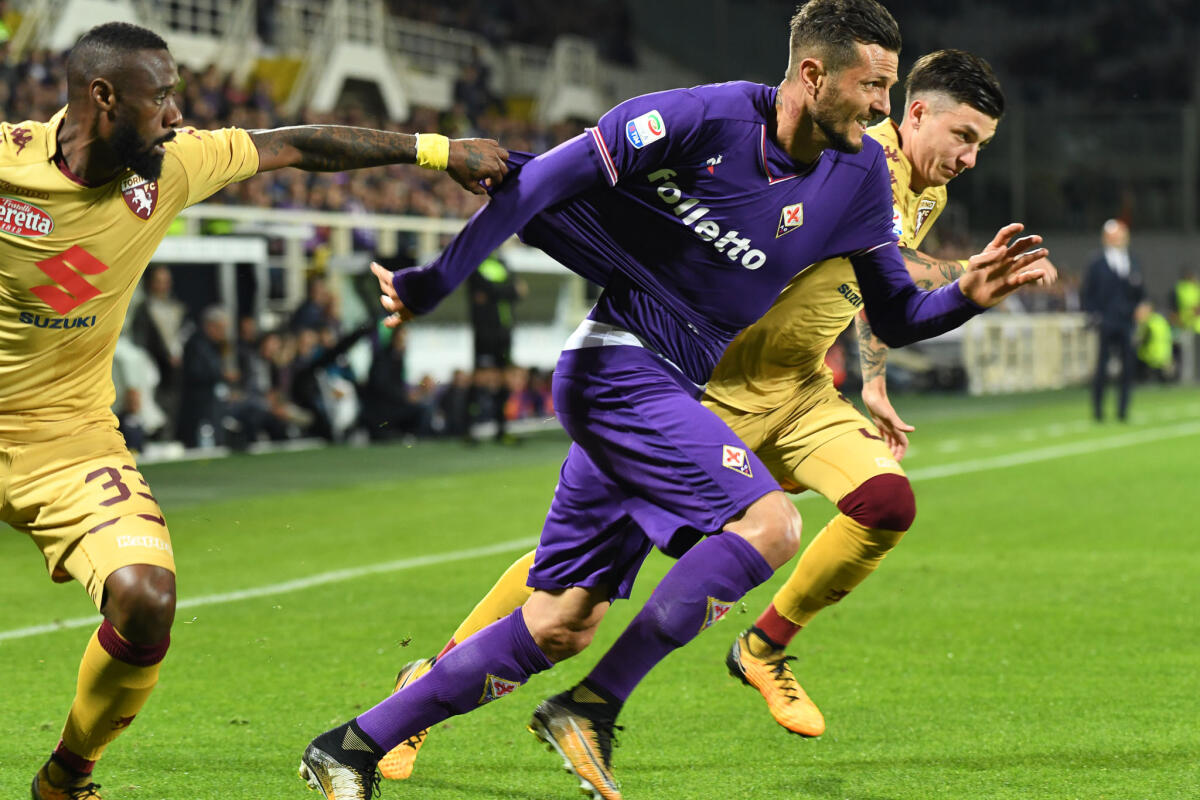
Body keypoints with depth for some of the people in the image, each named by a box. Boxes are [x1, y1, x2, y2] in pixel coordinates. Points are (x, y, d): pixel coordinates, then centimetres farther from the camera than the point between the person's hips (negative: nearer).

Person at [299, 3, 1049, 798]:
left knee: (559, 625, 6)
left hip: (669, 394, 8)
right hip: (618, 367, -8)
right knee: (769, 524, -22)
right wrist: (435, 284, -12)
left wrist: (968, 296, -10)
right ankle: (591, 709, -15)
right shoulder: (701, 119, -16)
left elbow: (896, 317, 11)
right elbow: (541, 182, -13)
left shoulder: (859, 174, 3)